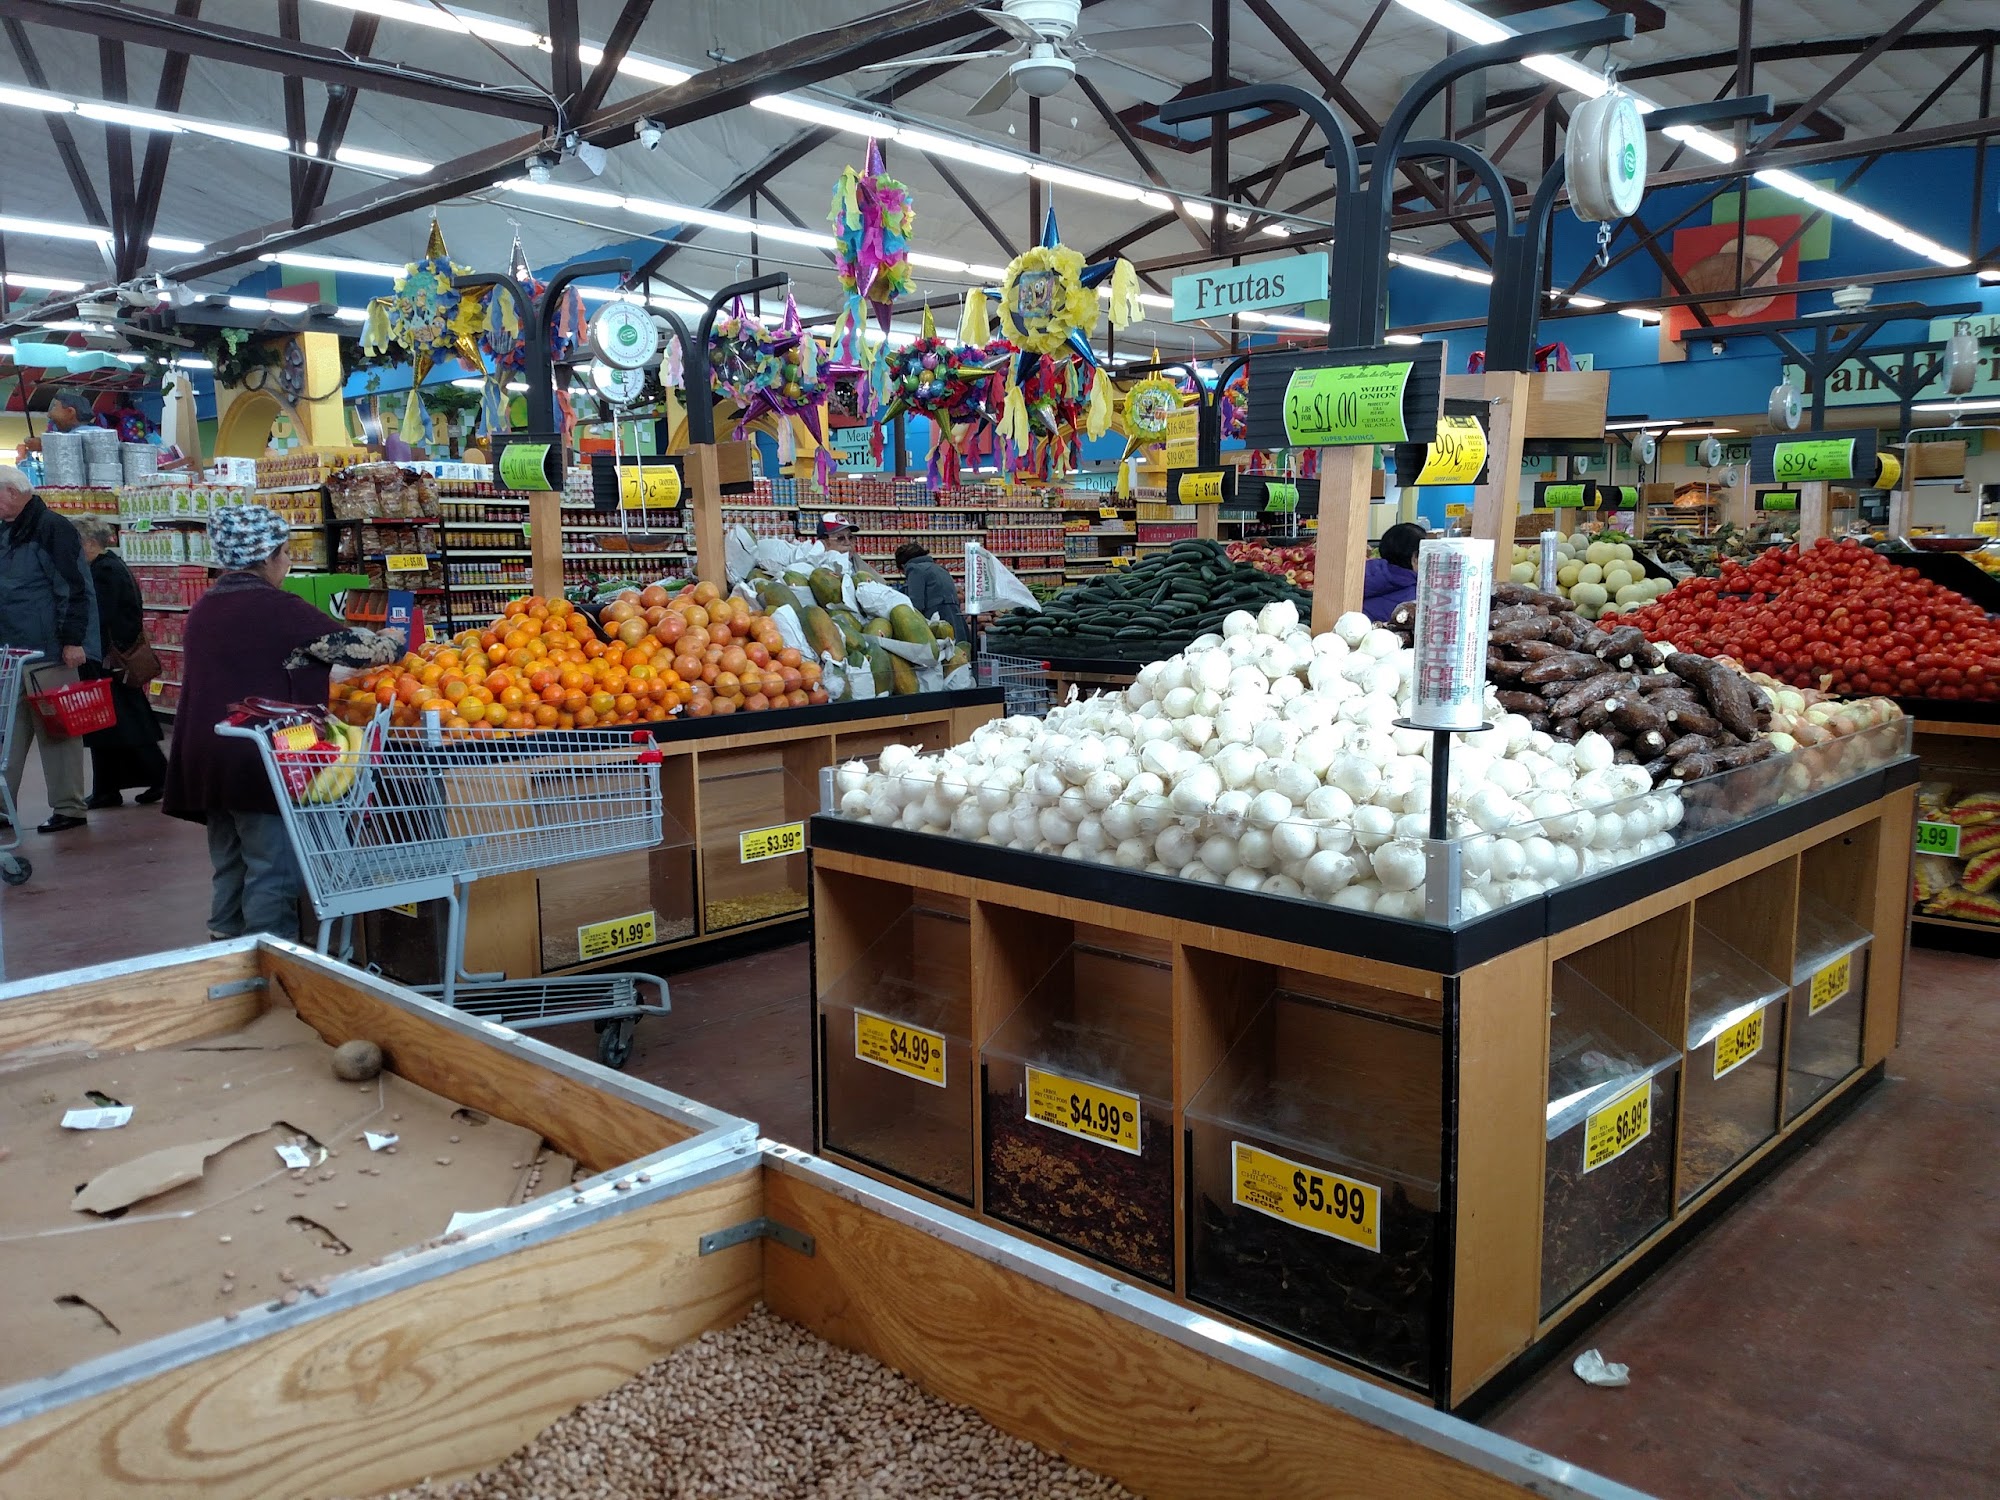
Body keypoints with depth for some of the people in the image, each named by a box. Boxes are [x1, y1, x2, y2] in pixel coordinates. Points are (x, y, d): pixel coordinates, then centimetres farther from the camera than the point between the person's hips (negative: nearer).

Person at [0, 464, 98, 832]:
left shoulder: (52, 528, -10)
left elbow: (74, 588, -16)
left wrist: (73, 640, -20)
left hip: (48, 652, -8)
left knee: (56, 731, -1)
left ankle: (68, 808, 7)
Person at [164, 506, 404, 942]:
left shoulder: (204, 608, 13)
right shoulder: (279, 609, -13)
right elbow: (349, 646, -8)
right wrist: (391, 641, 12)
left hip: (208, 765, 8)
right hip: (261, 766, -8)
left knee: (230, 874, 17)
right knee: (272, 876, -1)